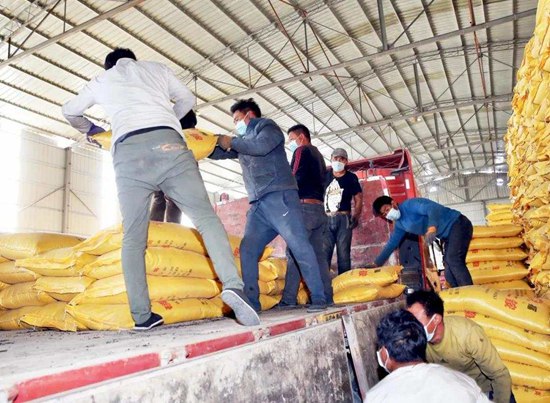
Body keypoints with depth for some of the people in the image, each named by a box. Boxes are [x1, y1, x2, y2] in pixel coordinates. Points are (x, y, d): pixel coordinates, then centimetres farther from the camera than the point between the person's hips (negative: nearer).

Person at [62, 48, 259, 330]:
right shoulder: (156, 68, 30)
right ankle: (233, 285, -23)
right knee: (206, 217, -4)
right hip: (167, 143, 0)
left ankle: (141, 316, 1)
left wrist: (90, 129, 61)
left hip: (127, 151, 1)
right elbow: (188, 100, 37)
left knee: (133, 238, 6)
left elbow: (70, 111, 43)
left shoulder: (101, 80, 31)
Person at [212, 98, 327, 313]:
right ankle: (251, 302, -3)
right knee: (247, 250, -4)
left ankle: (318, 298, -10)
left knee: (299, 245, -13)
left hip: (279, 197, -7)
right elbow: (219, 153, 30)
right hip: (258, 205, 8)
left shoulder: (266, 126, 9)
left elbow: (262, 146, -12)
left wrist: (231, 142, -3)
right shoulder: (243, 141, 29)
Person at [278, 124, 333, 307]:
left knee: (294, 253, -9)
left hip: (304, 207, -8)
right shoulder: (319, 156, 26)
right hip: (319, 209, 9)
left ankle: (288, 299, -12)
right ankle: (326, 297, 6)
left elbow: (296, 180, -11)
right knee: (318, 254, 7)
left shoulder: (301, 151, 0)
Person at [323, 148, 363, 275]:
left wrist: (356, 216, -10)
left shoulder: (351, 178, 7)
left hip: (343, 219, -1)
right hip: (326, 219, 2)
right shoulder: (325, 176, 12)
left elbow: (358, 199, 4)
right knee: (323, 253, -2)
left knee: (343, 253, 0)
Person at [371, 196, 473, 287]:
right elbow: (392, 244, 15)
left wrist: (432, 227, -56)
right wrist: (377, 264, 15)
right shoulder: (399, 225, 7)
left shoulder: (410, 204, -19)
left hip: (457, 225, -9)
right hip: (448, 235, 9)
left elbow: (433, 208, -37)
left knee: (453, 260, -25)